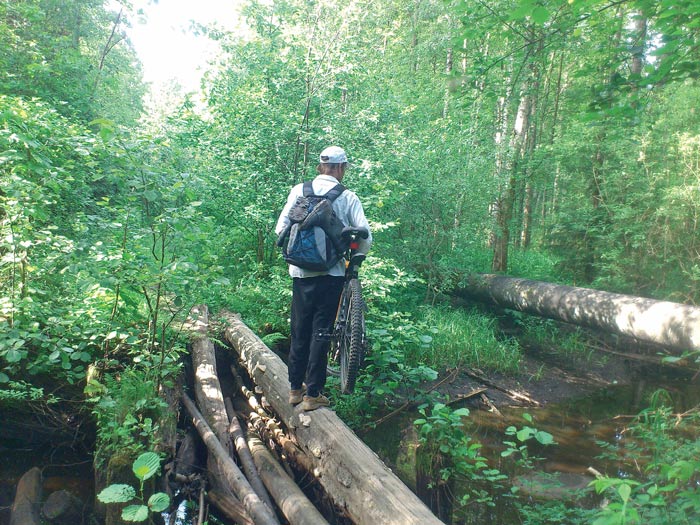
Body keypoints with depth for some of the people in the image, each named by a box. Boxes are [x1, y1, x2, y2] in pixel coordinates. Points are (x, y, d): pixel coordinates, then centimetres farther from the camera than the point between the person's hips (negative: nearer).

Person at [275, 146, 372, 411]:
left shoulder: (298, 190, 3)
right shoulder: (347, 197, -3)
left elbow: (280, 229, 0)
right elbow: (366, 237, -5)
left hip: (300, 272, 3)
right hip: (330, 273, -3)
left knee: (300, 330, 14)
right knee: (321, 332, 6)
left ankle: (295, 388, 25)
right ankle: (313, 394, 11)